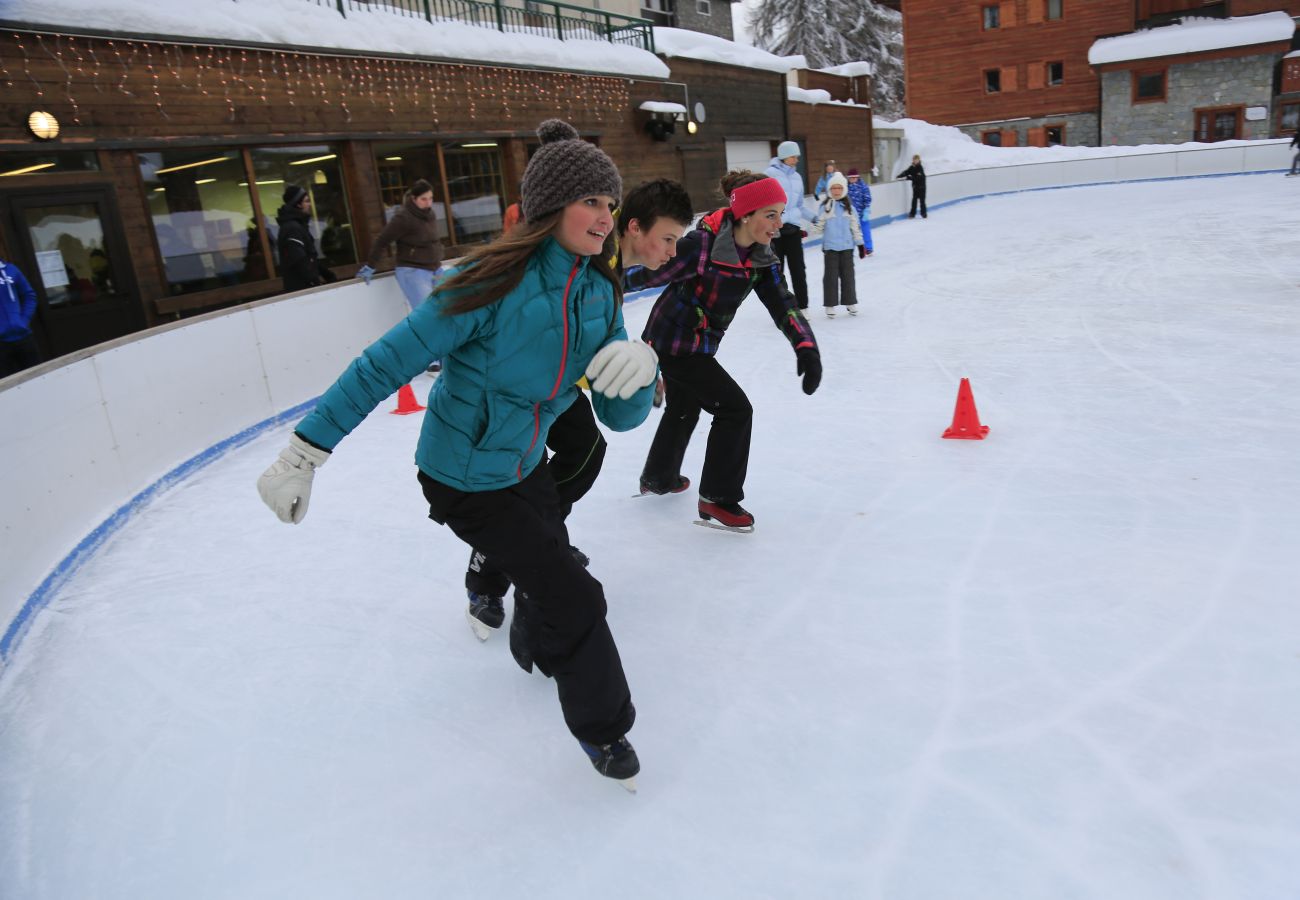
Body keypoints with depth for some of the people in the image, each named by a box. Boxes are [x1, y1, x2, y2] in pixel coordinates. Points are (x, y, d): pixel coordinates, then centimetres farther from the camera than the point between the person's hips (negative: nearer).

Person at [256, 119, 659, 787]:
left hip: (526, 467, 7)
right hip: (463, 480, -7)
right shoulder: (496, 281, -28)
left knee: (549, 568, 27)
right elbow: (386, 365, -24)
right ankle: (601, 725, 21)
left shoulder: (599, 293, -8)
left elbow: (619, 417, -9)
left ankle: (543, 651, 61)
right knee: (574, 598, -4)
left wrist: (640, 368, -31)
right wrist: (304, 455, -23)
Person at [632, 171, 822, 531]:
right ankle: (718, 498, 5)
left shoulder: (762, 258, -7)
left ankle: (658, 477, 50)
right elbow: (648, 274, -26)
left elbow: (783, 305, -12)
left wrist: (806, 346, -26)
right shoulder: (701, 245, -29)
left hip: (698, 345, 9)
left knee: (685, 409, 26)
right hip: (674, 345, -9)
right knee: (735, 409, -8)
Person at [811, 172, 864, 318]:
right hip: (830, 247, -2)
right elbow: (820, 227, -1)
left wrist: (860, 243, 7)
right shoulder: (824, 206, -2)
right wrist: (815, 224, -21)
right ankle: (830, 305, 9)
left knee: (847, 274, 9)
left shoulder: (849, 207, 5)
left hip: (847, 246, 2)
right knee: (830, 276, 1)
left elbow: (855, 226, 8)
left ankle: (850, 303, 20)